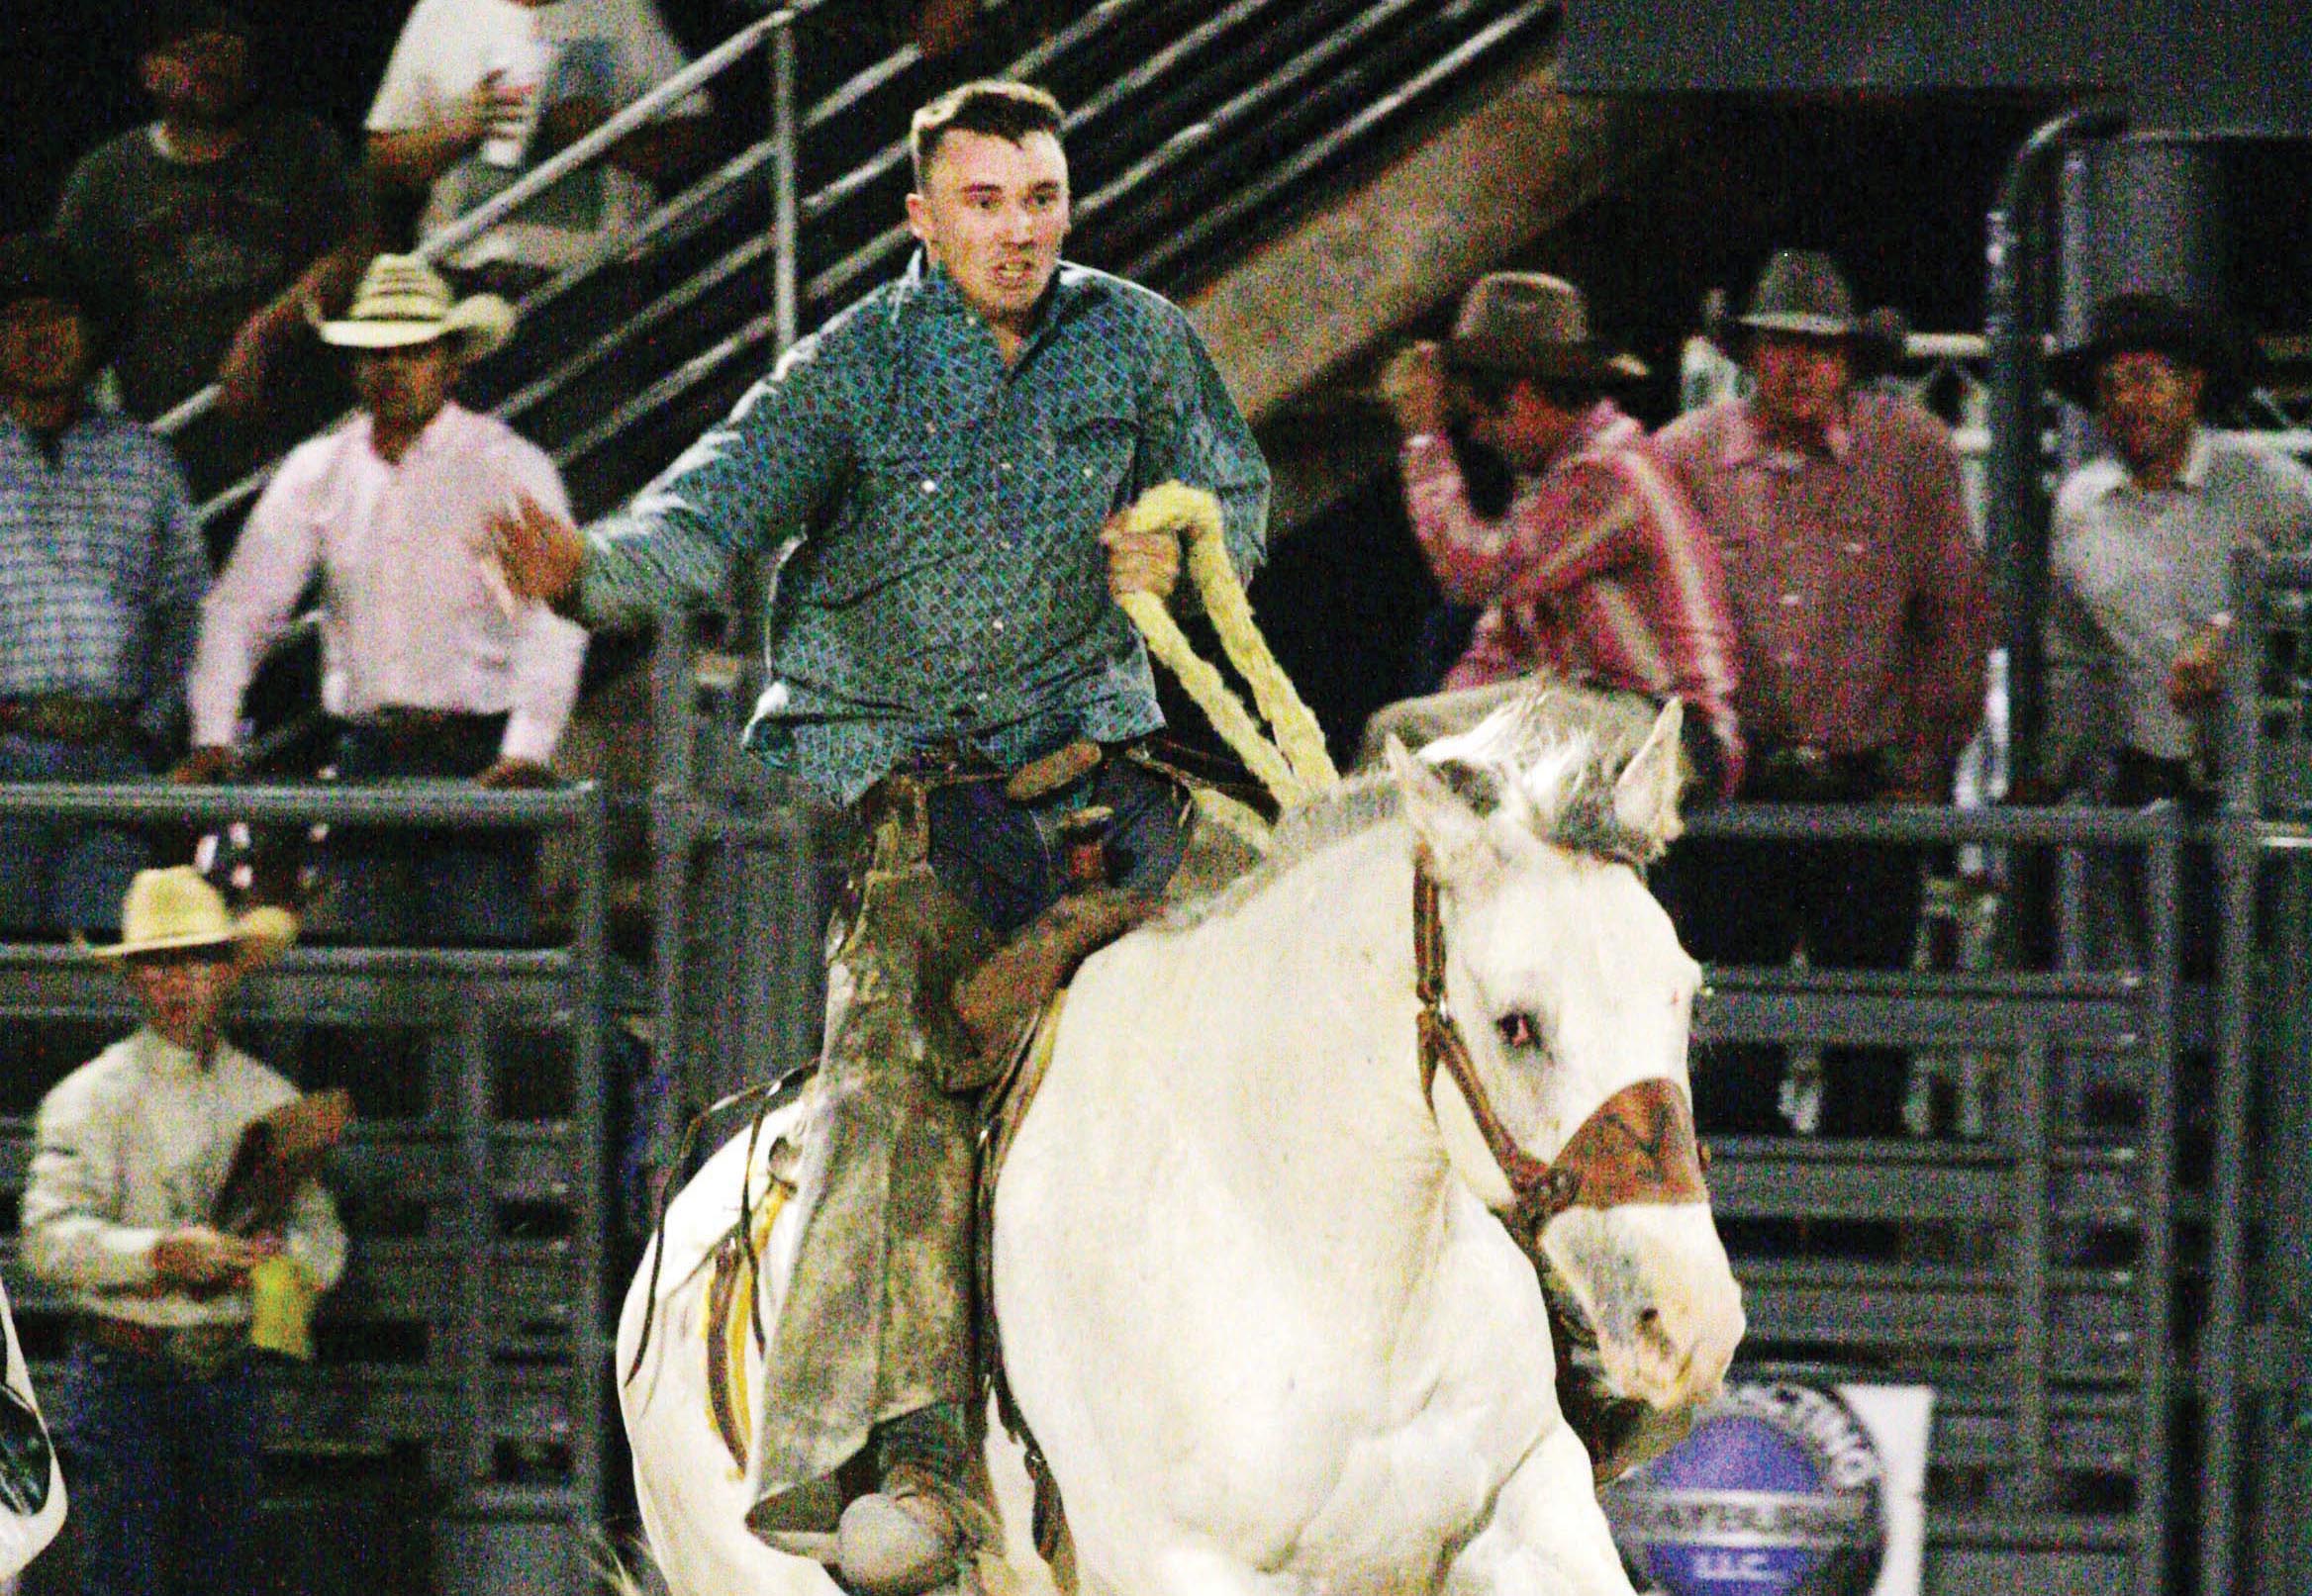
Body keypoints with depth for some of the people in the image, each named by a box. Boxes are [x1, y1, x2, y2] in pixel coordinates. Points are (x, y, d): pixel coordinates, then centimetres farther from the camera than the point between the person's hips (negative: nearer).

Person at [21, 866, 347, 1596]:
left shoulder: (269, 1099, 13)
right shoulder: (91, 1096, 1)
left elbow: (325, 1248, 9)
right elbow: (50, 1236, -11)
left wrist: (277, 1250, -14)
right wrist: (159, 1252, -24)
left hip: (229, 1371, 4)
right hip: (124, 1368, -4)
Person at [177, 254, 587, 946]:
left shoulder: (508, 467, -1)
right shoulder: (319, 471, 13)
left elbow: (553, 621, -12)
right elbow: (241, 607, 13)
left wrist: (527, 752, -25)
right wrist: (212, 740, 1)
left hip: (478, 755, -4)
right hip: (367, 759, 4)